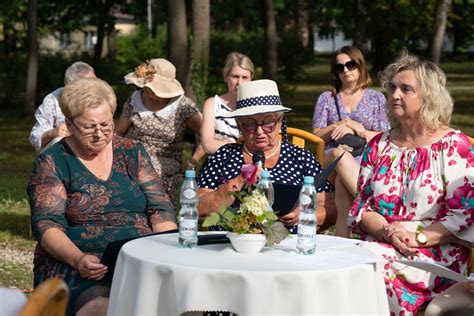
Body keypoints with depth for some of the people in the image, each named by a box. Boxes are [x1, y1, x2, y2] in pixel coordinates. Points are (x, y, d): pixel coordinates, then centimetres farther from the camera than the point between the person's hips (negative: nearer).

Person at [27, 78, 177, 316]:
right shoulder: (52, 162, 4)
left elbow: (160, 208, 11)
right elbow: (46, 224, -4)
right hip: (78, 265, -3)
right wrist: (78, 259, -22)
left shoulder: (132, 152, 14)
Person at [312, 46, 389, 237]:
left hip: (366, 162, -1)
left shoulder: (376, 98, 18)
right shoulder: (327, 98, 22)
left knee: (343, 183, -40)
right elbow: (316, 135, 14)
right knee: (339, 153, -41)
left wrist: (355, 129, -5)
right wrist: (340, 125, -1)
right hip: (331, 160, 1)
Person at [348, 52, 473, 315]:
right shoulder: (379, 145, 16)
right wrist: (387, 231, -9)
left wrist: (417, 238, -15)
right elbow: (361, 205, 12)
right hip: (378, 244, 4)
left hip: (437, 254, -4)